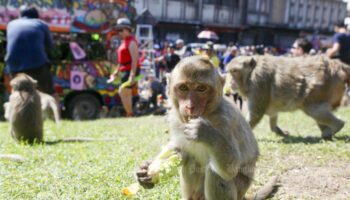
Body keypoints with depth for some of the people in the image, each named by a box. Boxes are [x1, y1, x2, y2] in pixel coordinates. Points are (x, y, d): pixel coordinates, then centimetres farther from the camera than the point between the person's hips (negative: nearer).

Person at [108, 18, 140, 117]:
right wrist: (116, 71, 23)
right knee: (127, 94, 12)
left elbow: (135, 59, -21)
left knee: (123, 92, -12)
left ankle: (130, 114, -5)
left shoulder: (131, 42, -13)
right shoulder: (124, 42, 18)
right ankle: (129, 114, 20)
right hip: (125, 70, 10)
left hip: (131, 70, -10)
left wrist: (132, 75, -27)